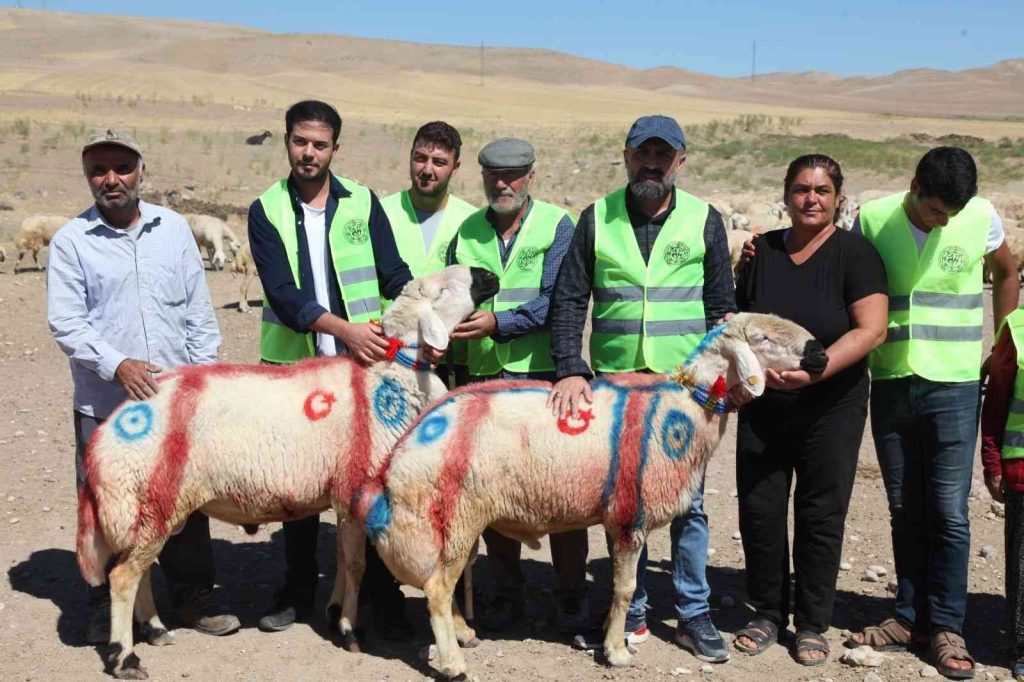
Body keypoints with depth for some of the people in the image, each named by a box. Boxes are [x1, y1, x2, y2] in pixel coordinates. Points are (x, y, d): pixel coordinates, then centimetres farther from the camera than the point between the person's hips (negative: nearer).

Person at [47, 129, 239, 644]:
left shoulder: (173, 228, 8)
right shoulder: (71, 242, -1)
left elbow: (198, 310, 10)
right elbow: (65, 323, -6)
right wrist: (117, 364, -19)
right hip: (104, 405, -2)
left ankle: (193, 597, 25)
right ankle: (106, 607, 21)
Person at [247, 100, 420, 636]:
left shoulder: (363, 202, 5)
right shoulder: (267, 212, 1)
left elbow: (394, 276, 1)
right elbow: (282, 293, -11)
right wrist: (345, 329, -24)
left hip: (362, 365, 0)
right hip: (294, 365, 0)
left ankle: (384, 595, 15)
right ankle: (298, 592, 27)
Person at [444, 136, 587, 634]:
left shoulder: (557, 225, -1)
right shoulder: (465, 234, 11)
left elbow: (557, 301, -13)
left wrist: (498, 322, -24)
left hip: (545, 374, -3)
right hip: (484, 378, 4)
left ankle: (570, 598, 16)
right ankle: (507, 593, 24)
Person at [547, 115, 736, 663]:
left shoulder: (704, 220, 2)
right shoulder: (597, 218, 2)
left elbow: (721, 308, 5)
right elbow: (568, 300, -1)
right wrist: (570, 369, -13)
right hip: (613, 385, 1)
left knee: (687, 503, 5)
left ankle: (693, 614, 18)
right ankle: (632, 611, 21)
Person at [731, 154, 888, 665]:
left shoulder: (854, 253, -6)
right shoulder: (762, 250, 5)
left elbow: (872, 329, -17)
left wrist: (812, 371, -26)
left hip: (830, 411, -3)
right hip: (762, 409, 3)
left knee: (820, 518, 4)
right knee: (759, 513, 6)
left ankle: (812, 624, 19)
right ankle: (768, 613, 23)